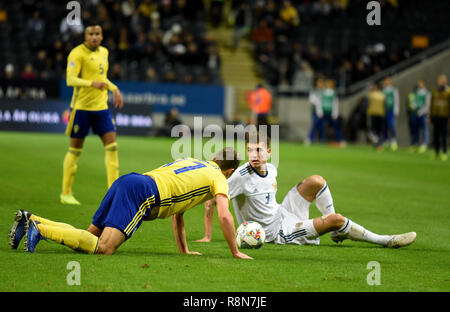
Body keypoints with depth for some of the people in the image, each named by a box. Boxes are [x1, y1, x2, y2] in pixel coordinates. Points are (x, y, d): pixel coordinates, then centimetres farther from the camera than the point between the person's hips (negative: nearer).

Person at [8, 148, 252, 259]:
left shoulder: (192, 161, 34)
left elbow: (177, 213, 40)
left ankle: (32, 220, -5)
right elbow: (225, 216, -1)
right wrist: (235, 253, 10)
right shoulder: (218, 178, 10)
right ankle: (40, 229, -30)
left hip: (126, 182, 8)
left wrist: (184, 251, 39)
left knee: (89, 238, 9)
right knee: (103, 247, -20)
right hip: (143, 193, -8)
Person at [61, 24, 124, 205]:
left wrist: (114, 89, 20)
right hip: (81, 107, -6)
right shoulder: (78, 53, -11)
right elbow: (70, 79, -21)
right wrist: (92, 83, -33)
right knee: (75, 149, 0)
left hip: (101, 106, 6)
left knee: (112, 145, -3)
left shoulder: (103, 52, 12)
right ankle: (66, 193, 10)